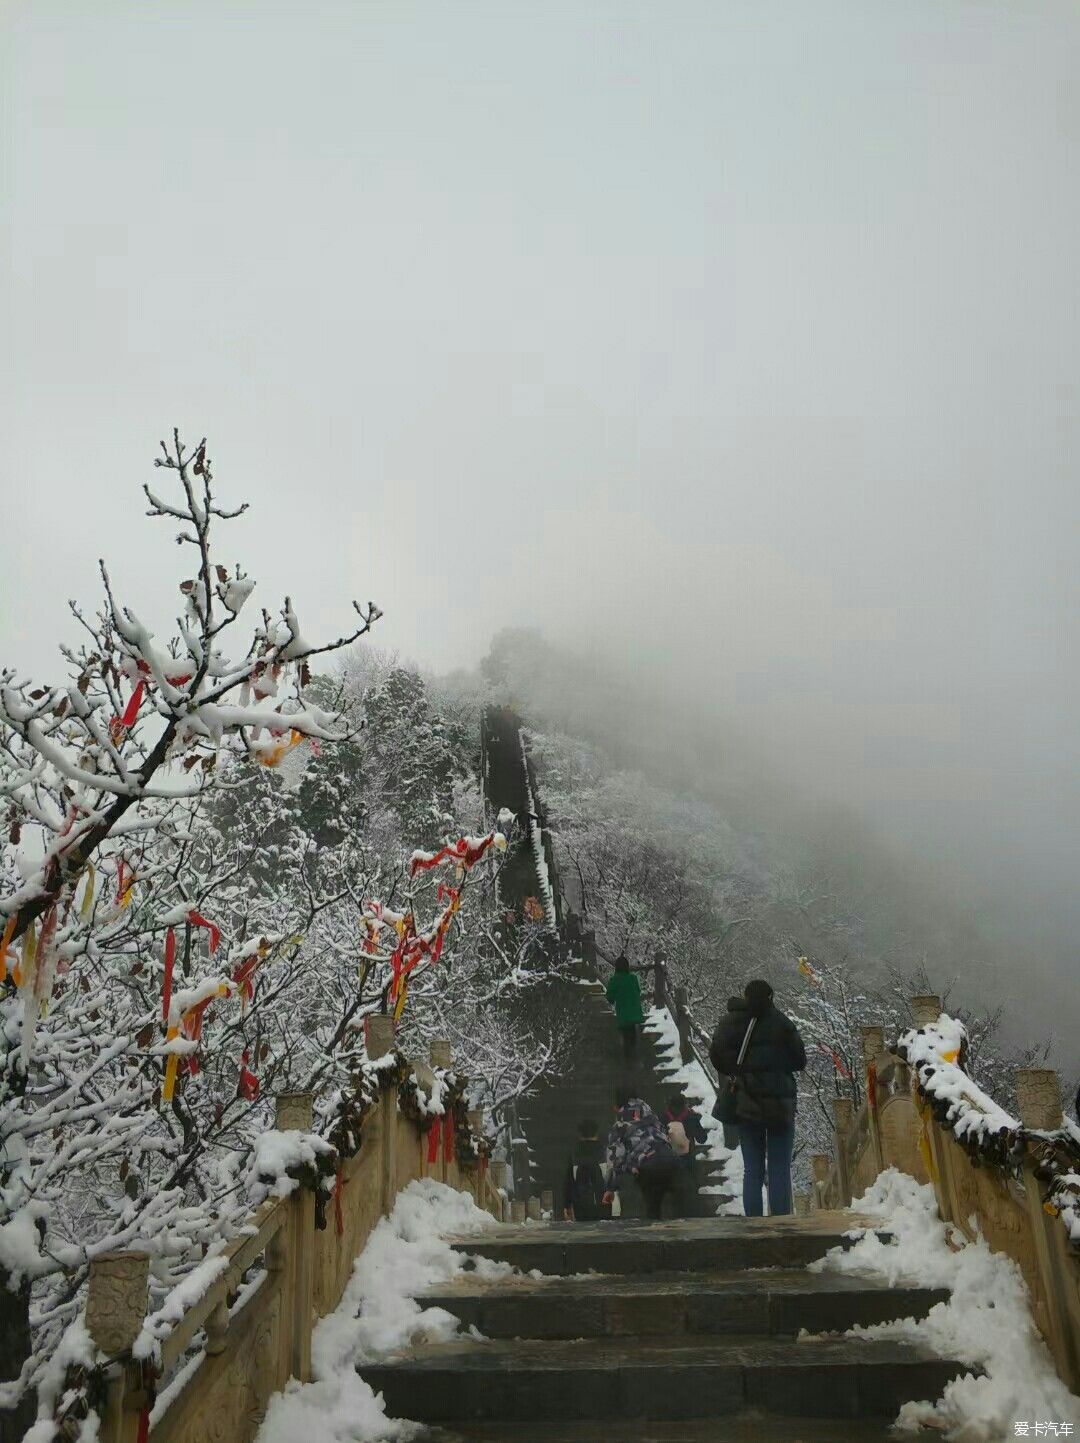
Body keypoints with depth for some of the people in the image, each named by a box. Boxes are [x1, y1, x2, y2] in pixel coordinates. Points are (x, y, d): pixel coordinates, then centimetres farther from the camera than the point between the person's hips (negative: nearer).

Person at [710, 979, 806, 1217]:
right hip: (780, 1105, -2)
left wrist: (734, 1072, 9)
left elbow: (717, 1053, -7)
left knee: (752, 1171, 7)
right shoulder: (782, 1023, -3)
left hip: (747, 1105, 2)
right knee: (780, 1170, 3)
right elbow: (799, 1061, 1)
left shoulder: (732, 1023, 1)